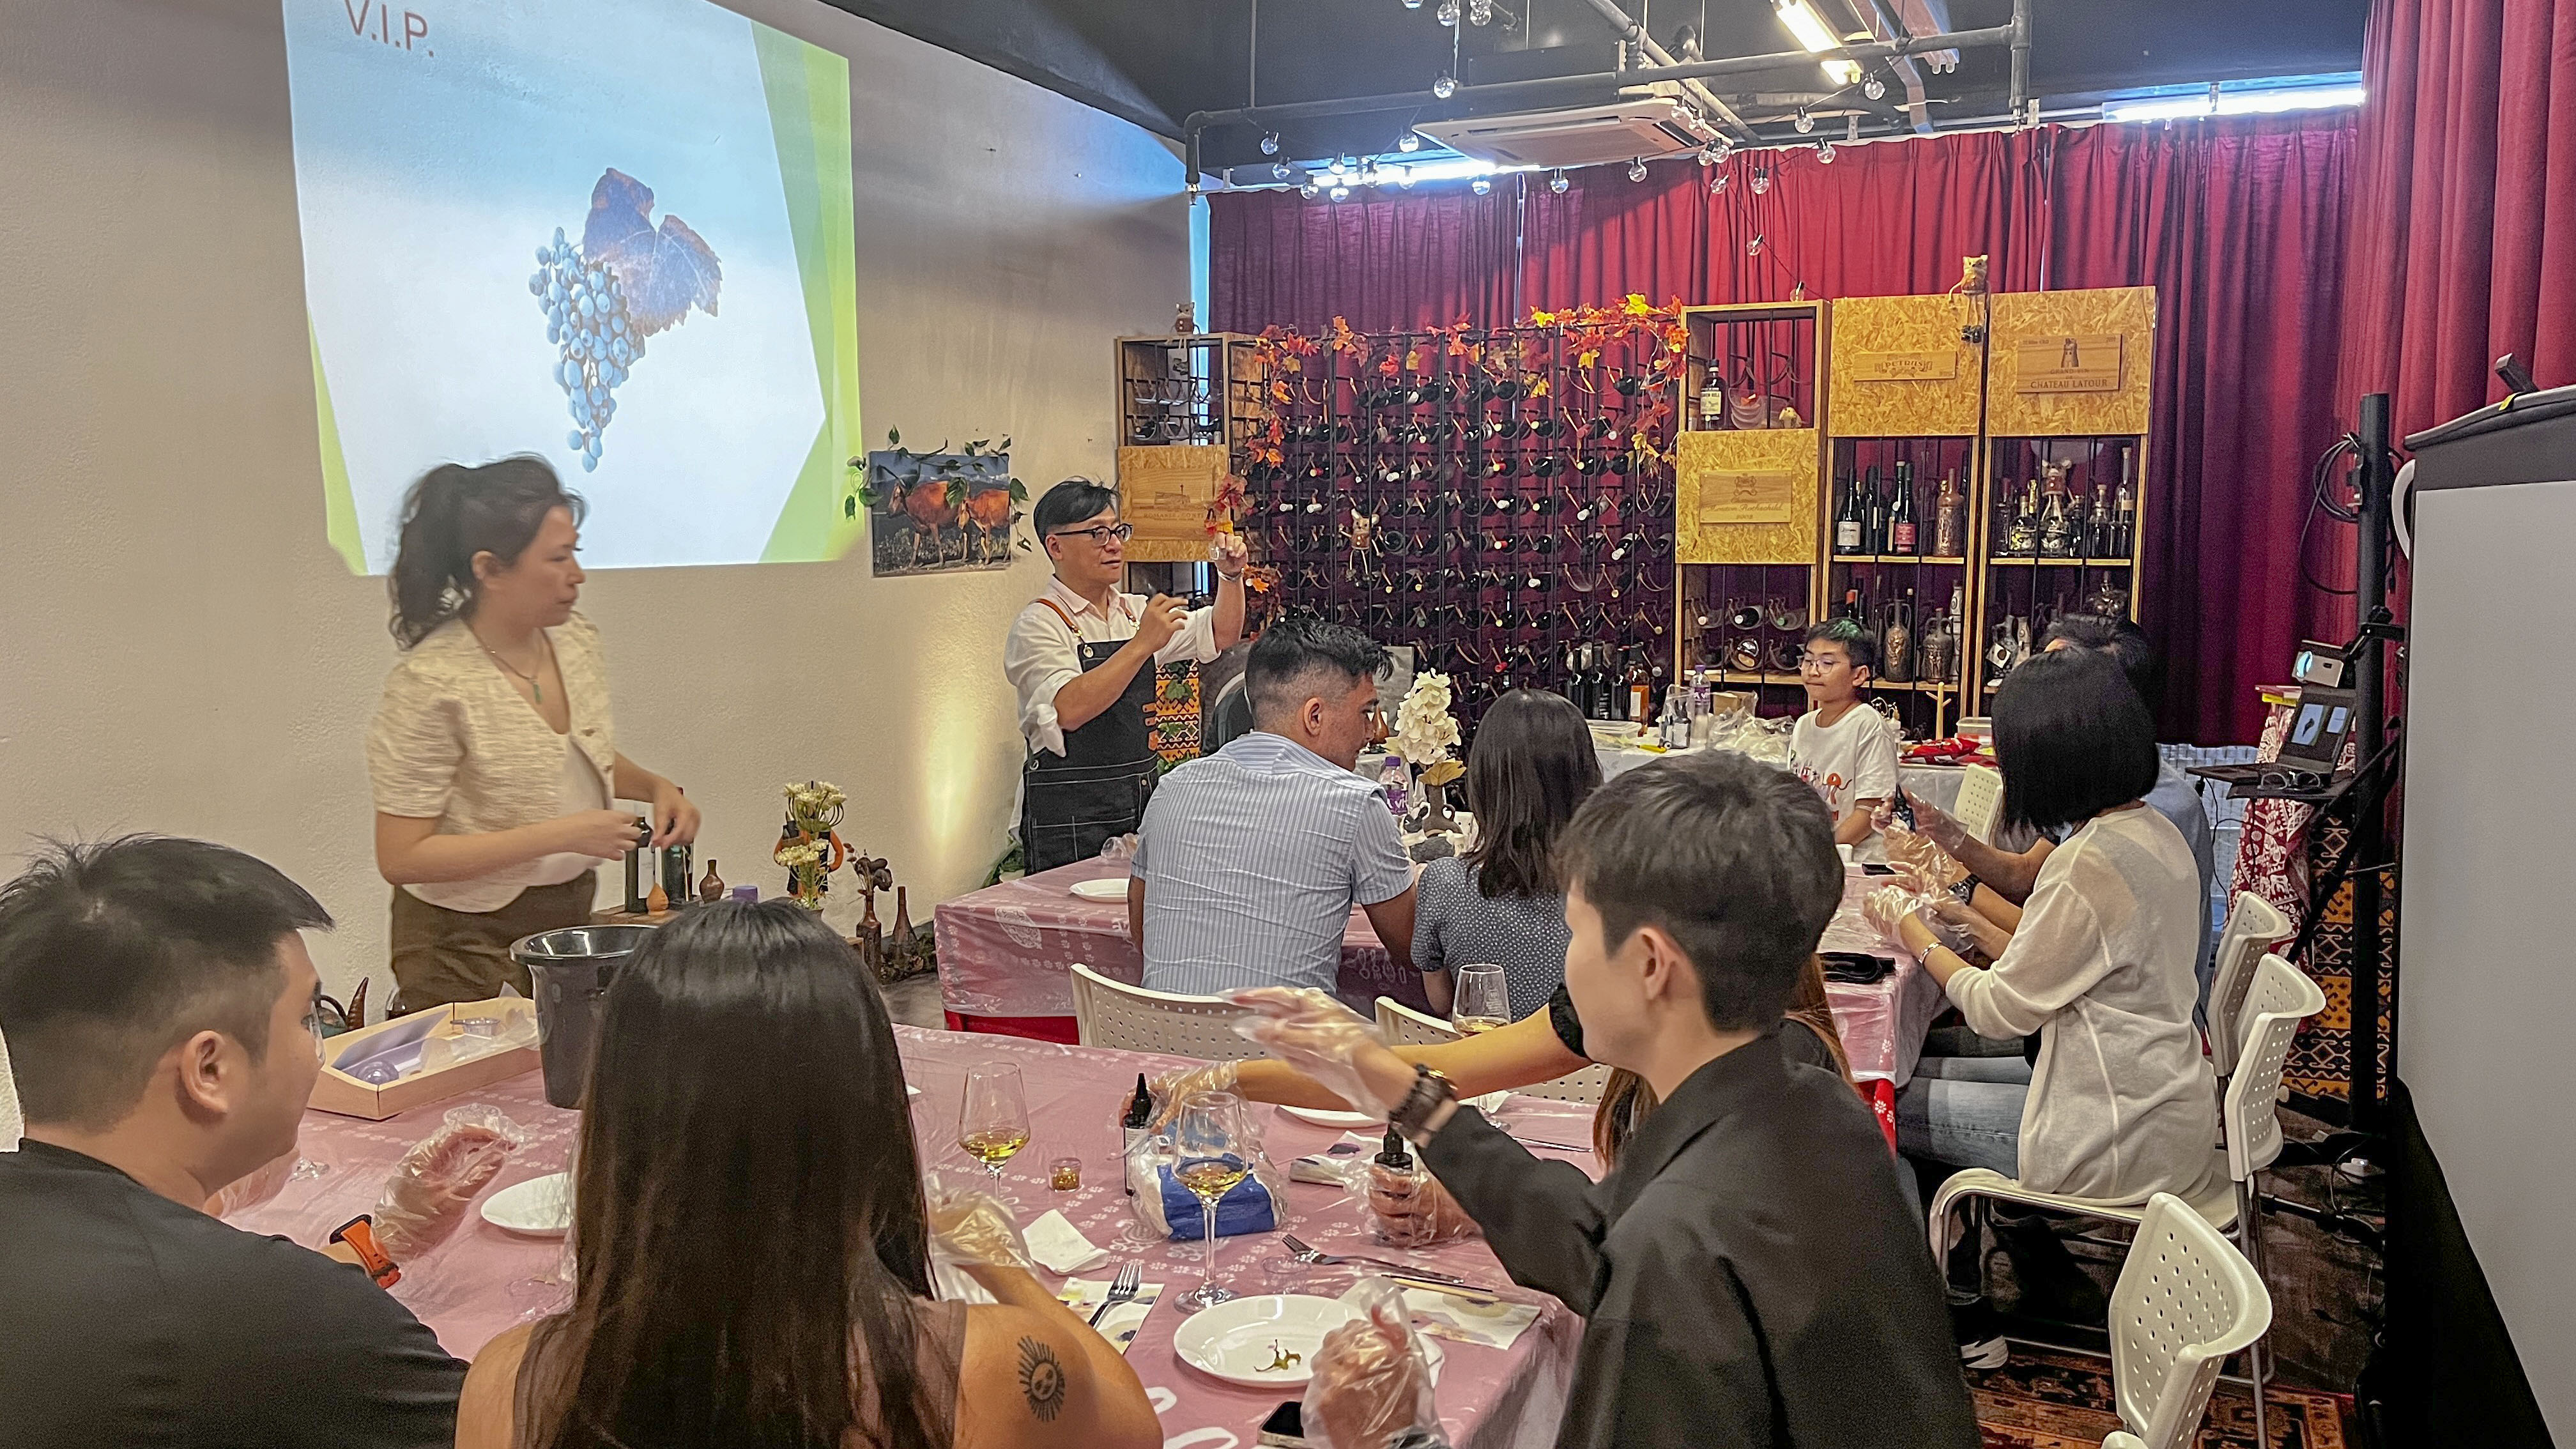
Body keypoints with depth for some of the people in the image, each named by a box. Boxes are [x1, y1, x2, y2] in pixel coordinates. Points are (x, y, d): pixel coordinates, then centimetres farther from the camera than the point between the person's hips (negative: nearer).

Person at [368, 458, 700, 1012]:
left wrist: (656, 786, -2)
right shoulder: (431, 685, -21)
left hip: (571, 914, 6)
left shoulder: (575, 641, -1)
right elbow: (400, 858, -21)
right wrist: (561, 836, -25)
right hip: (470, 944, -6)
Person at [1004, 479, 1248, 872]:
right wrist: (1143, 644, -27)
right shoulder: (1038, 625, -9)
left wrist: (1230, 576, -2)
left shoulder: (1136, 611, 12)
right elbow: (1070, 710, -25)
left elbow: (1220, 634, 15)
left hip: (1141, 802, 6)